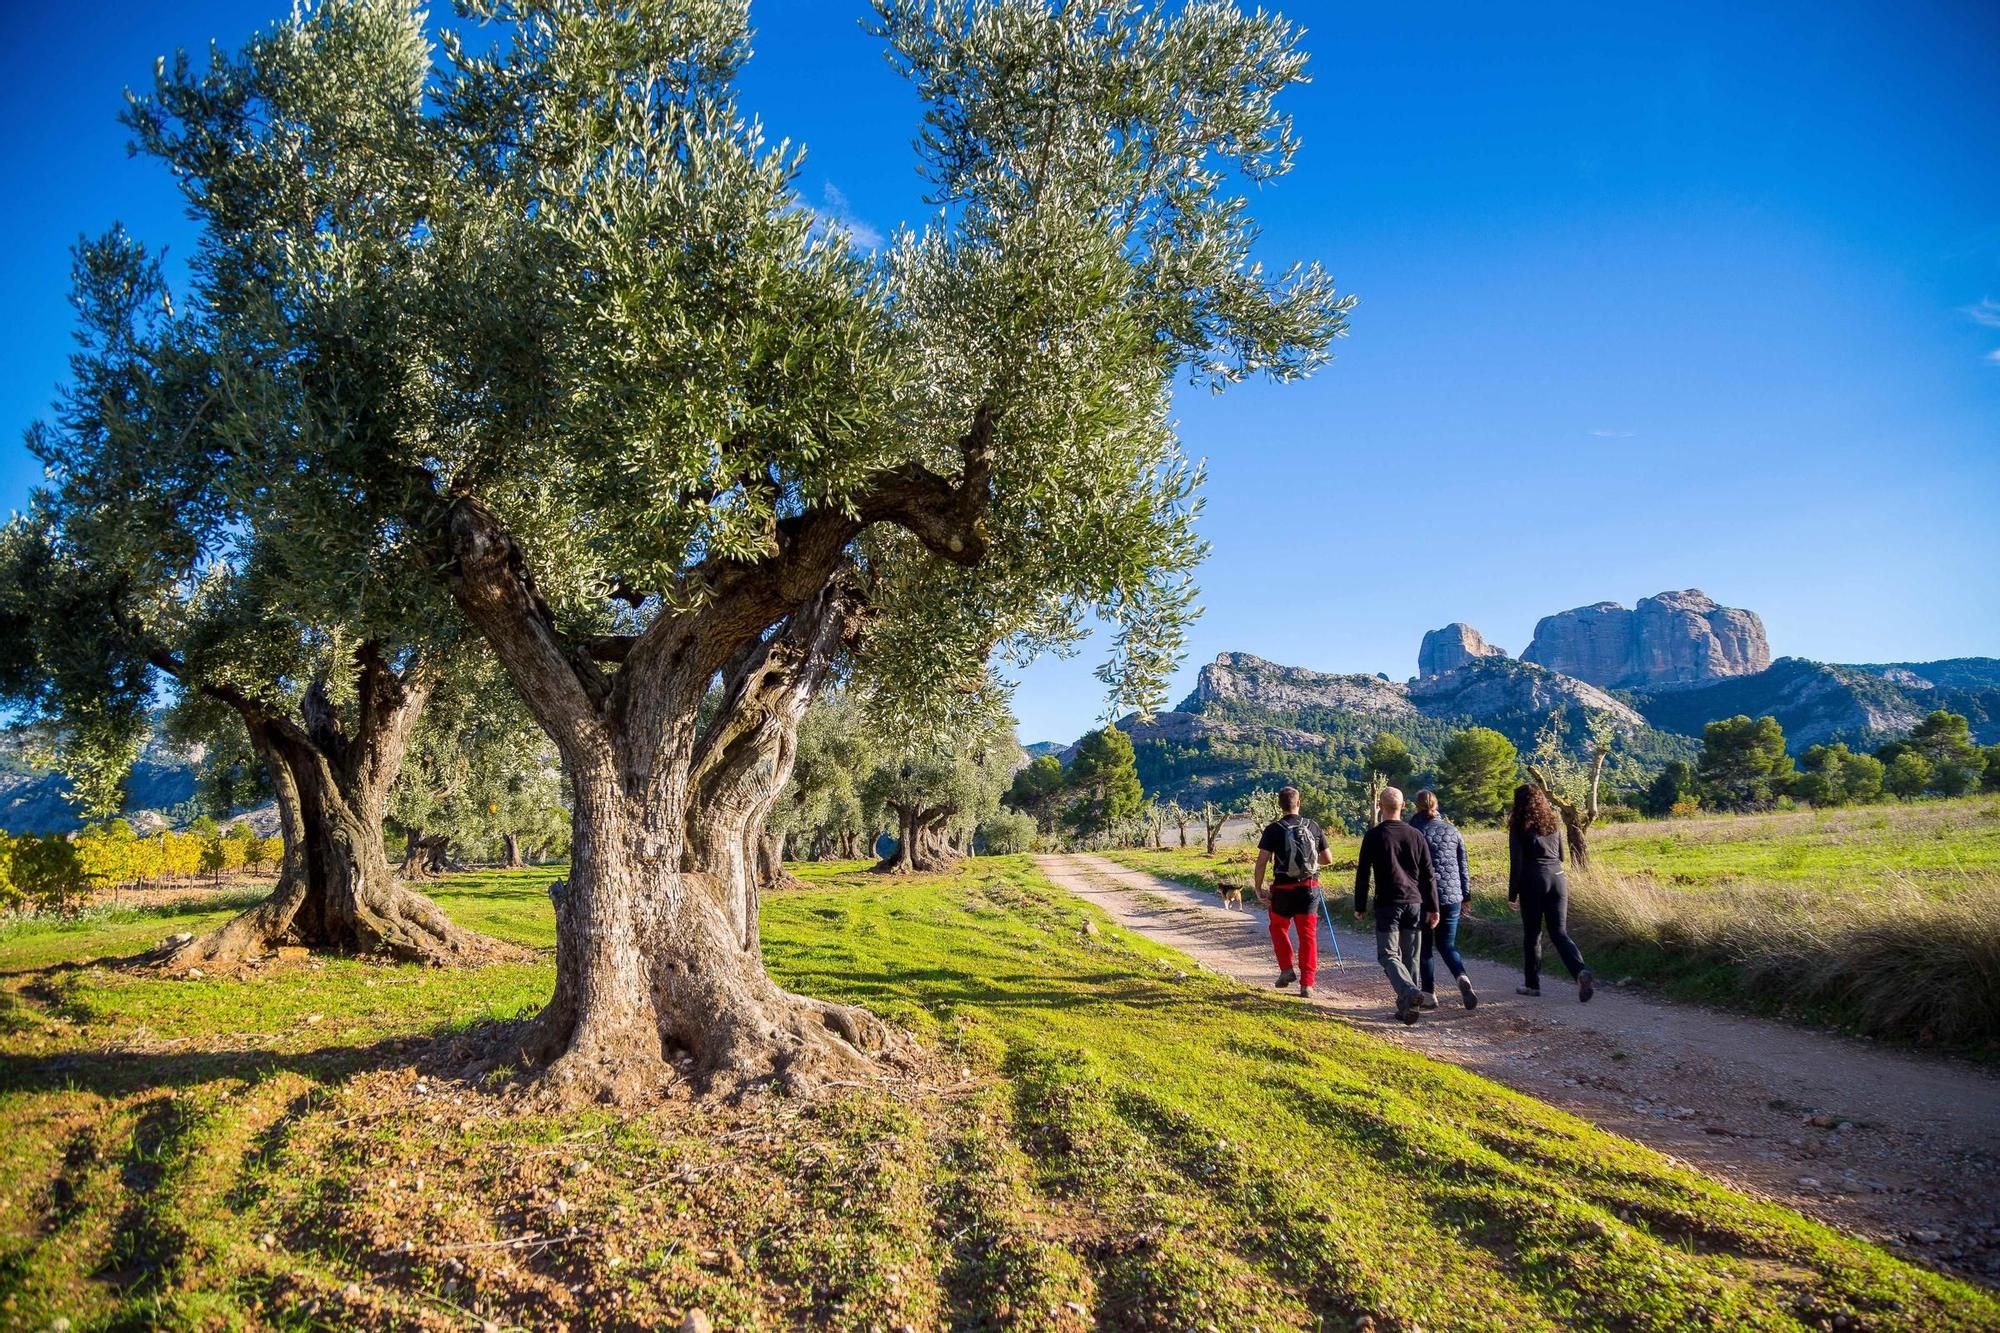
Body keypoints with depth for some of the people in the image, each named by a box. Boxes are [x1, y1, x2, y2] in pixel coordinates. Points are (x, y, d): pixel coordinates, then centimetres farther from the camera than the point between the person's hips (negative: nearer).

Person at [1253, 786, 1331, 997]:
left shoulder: (1274, 829, -6)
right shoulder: (1313, 827, 3)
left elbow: (1262, 861, -11)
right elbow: (1328, 860, 10)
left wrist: (1258, 889, -3)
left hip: (1283, 887, -2)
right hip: (1309, 887, 2)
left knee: (1278, 927, 22)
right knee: (1308, 935, 6)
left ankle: (1287, 968, 11)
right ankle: (1307, 983, 3)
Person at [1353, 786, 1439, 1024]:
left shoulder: (1374, 836, -5)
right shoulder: (1416, 835, 6)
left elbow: (1363, 873, -3)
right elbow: (1428, 875, 7)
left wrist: (1360, 906, 5)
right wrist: (1433, 907, 11)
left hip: (1388, 905, -4)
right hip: (1414, 903, 4)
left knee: (1388, 955, -1)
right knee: (1410, 956, 11)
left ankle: (1410, 993, -25)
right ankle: (1406, 1007, 14)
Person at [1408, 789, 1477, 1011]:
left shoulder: (1413, 831, -6)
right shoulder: (1451, 830, 6)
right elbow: (1463, 866, 10)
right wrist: (1465, 896, 18)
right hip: (1452, 896, 4)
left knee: (1424, 947, 9)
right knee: (1447, 944, 13)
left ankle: (1429, 995, 9)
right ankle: (1462, 978, -13)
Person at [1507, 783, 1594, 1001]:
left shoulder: (1519, 825, -5)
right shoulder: (1552, 821, 11)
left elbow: (1516, 862, -8)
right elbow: (1561, 856, 18)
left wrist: (1512, 893, -4)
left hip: (1533, 881, -4)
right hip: (1557, 879, 4)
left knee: (1532, 934, 8)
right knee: (1559, 932, 5)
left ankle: (1532, 983, 16)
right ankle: (1580, 971, -19)